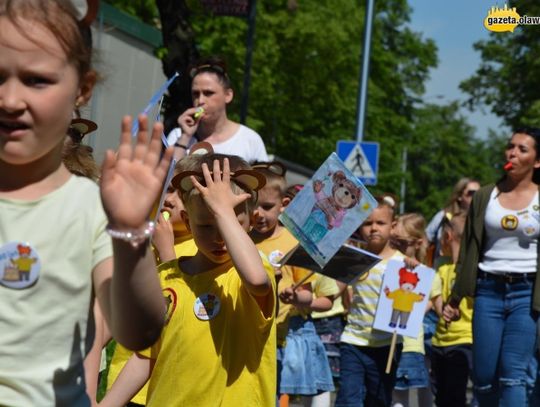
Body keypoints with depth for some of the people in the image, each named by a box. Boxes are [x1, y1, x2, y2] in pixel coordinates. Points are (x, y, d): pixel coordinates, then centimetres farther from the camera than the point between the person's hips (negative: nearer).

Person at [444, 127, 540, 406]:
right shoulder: (484, 197, 10)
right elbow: (469, 251, 12)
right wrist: (454, 297, 10)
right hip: (489, 290, 3)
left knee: (512, 375, -9)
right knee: (483, 376, 2)